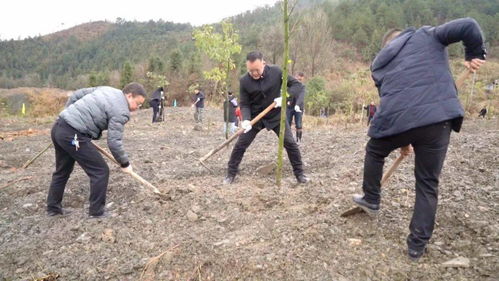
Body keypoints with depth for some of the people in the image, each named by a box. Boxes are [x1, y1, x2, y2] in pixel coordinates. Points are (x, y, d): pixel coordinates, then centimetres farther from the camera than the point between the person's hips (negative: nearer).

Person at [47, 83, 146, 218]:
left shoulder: (106, 90, 15)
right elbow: (114, 142, -14)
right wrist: (125, 163, -2)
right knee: (100, 171, -1)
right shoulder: (121, 111, -12)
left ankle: (53, 207, 38)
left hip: (58, 127, 10)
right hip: (72, 135, -10)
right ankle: (97, 212, 7)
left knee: (62, 170, 25)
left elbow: (76, 95, 20)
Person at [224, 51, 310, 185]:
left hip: (276, 115, 0)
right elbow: (244, 104, -8)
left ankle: (299, 174, 13)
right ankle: (231, 174, 15)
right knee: (240, 145, -2)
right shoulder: (244, 81, -14)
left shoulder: (276, 72, -16)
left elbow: (297, 84, -10)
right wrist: (246, 119, -27)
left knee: (290, 143, -3)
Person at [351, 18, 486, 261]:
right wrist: (474, 55, 23)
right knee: (428, 184, 13)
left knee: (374, 152, 33)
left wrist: (402, 139, 33)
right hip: (439, 116, 0)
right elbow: (468, 26, 5)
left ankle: (371, 200, 44)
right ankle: (417, 245, 18)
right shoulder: (426, 35, 21)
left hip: (395, 118, 1)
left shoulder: (379, 61, 25)